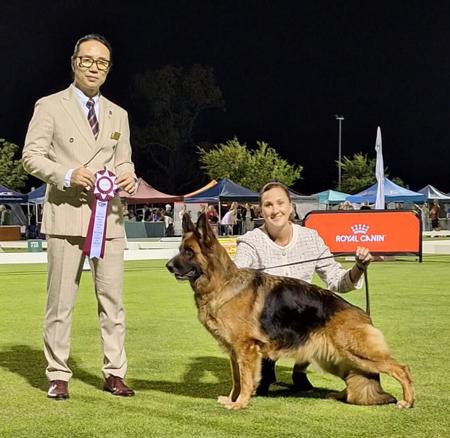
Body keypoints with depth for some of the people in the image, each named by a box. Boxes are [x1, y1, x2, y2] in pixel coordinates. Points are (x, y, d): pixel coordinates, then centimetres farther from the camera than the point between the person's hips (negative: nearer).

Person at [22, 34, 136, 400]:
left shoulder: (118, 115, 18)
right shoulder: (50, 107, 4)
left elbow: (123, 162, 17)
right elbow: (31, 156, -2)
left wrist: (129, 176, -7)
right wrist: (67, 175, -18)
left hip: (109, 217, 4)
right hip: (67, 216, -4)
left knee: (112, 300, 5)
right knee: (61, 301, 0)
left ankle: (114, 373, 12)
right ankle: (58, 376, 9)